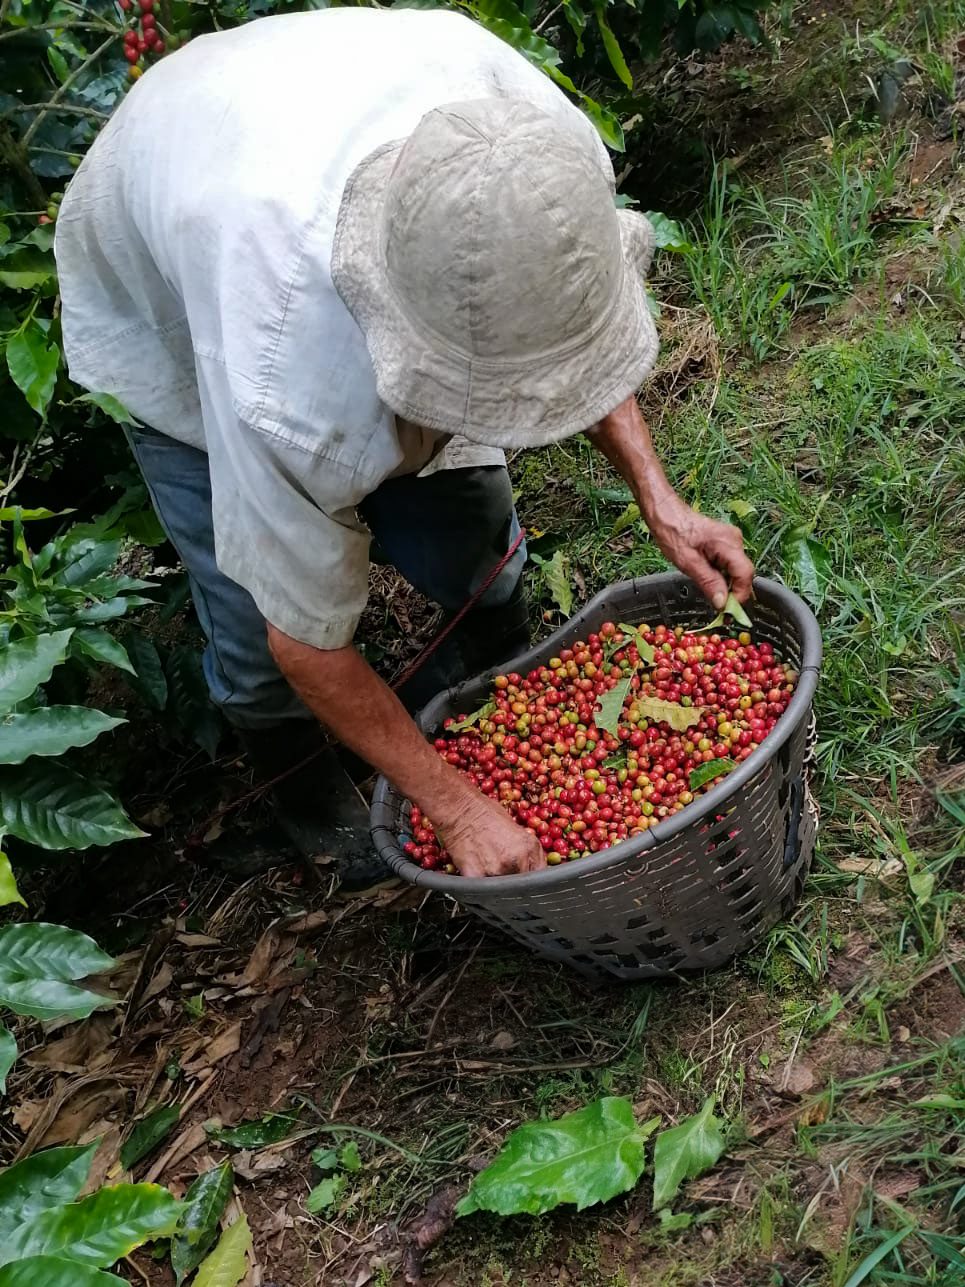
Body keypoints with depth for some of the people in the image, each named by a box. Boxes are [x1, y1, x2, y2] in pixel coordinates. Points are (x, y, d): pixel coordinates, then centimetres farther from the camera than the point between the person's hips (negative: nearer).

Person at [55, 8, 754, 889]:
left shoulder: (547, 149, -36)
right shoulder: (289, 400, -48)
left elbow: (577, 325, -10)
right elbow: (308, 642, -30)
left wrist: (661, 503, -19)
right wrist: (457, 809, -20)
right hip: (167, 317, -3)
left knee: (471, 545, -2)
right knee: (261, 631, -8)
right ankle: (300, 779, 29)